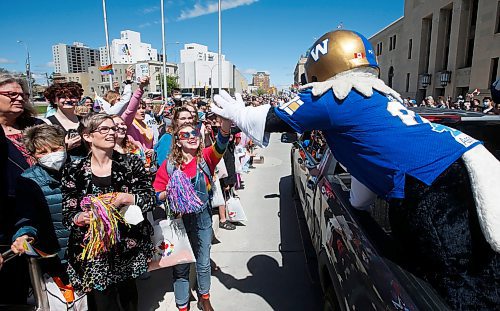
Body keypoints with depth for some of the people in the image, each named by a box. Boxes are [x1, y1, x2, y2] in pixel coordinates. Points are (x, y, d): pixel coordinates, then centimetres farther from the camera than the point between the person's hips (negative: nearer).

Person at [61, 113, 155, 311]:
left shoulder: (131, 164, -3)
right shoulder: (73, 171, -3)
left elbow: (150, 199, -4)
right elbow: (67, 215, 1)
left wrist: (126, 198, -21)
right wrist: (79, 218, -20)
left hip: (129, 249, 1)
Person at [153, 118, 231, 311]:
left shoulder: (205, 157, -8)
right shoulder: (169, 165, -9)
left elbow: (221, 143, -28)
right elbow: (156, 196, -5)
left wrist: (226, 119, -45)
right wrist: (169, 193, -27)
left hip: (202, 219, 1)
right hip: (178, 220, -1)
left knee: (203, 263, 18)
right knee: (181, 267, 14)